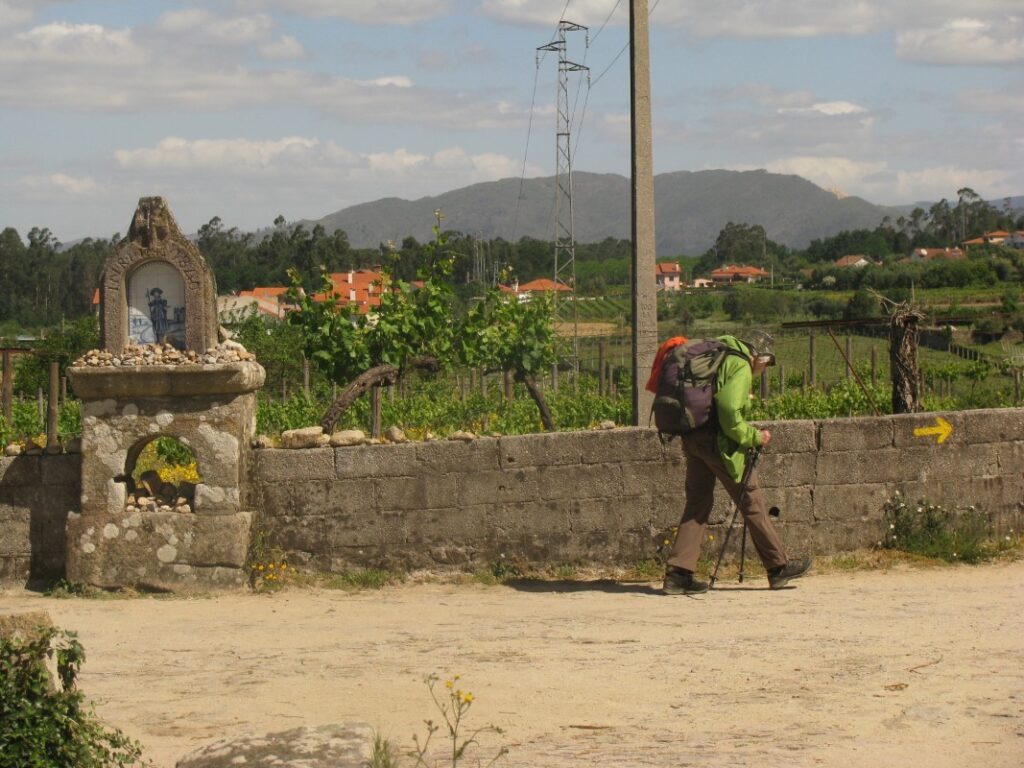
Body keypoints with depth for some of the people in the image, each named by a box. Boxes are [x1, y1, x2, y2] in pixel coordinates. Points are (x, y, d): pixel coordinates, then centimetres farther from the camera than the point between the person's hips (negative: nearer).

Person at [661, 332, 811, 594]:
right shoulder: (741, 367, -8)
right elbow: (728, 409, -21)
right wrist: (752, 436, -10)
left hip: (692, 437, 8)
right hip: (717, 439, -8)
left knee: (697, 502, 10)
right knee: (751, 500, 2)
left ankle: (678, 573, 3)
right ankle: (778, 567, 11)